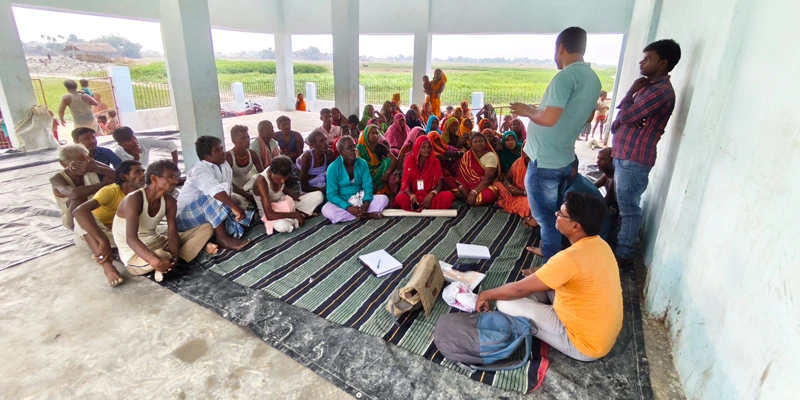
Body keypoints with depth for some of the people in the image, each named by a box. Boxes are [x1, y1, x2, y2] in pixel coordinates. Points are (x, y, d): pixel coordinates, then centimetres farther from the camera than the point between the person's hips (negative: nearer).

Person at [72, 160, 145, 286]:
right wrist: (103, 241, -51)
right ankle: (107, 264, -43)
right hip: (89, 235, -5)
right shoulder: (110, 191, -26)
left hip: (115, 234, 5)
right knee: (82, 215, -35)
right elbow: (79, 211, -43)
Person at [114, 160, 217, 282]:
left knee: (206, 228, -4)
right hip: (134, 254, -7)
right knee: (160, 256, -43)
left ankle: (171, 261, -19)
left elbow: (172, 234, -7)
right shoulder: (134, 199, -22)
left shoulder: (169, 202, -2)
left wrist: (175, 256, -29)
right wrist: (156, 262, -47)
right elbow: (131, 239, -33)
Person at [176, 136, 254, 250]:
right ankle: (222, 237, -35)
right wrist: (234, 206, -51)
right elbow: (216, 190, -41)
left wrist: (248, 196, 22)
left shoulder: (223, 165, 2)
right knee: (214, 195, -34)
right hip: (187, 216, -7)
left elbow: (230, 185, 20)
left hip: (211, 212, 8)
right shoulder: (200, 170, -22)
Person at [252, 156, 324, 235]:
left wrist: (293, 197, -4)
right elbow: (269, 215, -37)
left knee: (319, 195, -3)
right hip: (270, 212, -6)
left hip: (285, 203, 6)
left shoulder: (279, 174, -15)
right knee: (282, 226, -42)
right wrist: (295, 214, -30)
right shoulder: (261, 181, -33)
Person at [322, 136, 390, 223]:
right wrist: (349, 208, -30)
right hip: (342, 203, -2)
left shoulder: (362, 163, -3)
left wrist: (366, 203, -26)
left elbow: (368, 185, -6)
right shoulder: (333, 168, -13)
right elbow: (331, 195, -16)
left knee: (384, 198, -16)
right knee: (326, 210, -35)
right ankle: (367, 215, -28)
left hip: (360, 200, 3)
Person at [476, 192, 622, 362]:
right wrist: (541, 274, 14)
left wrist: (486, 295, -6)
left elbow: (518, 289, -22)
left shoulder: (570, 258, -31)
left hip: (587, 345, -8)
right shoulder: (599, 244, -4)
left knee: (506, 304, -8)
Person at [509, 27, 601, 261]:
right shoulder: (593, 78, 9)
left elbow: (549, 119, -27)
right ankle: (551, 251, 39)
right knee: (554, 214, 22)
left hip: (545, 161, -9)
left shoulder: (566, 76, -19)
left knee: (546, 217, 3)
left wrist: (528, 111, -6)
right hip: (564, 159, 9)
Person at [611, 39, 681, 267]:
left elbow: (626, 114, -21)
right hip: (624, 155, 10)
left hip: (635, 159, -10)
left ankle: (623, 254, 11)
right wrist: (618, 124, -11)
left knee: (629, 208, 0)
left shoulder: (662, 92, -16)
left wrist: (632, 90, -4)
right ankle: (618, 244, 33)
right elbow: (623, 115, 13)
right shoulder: (648, 86, 17)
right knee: (623, 205, 19)